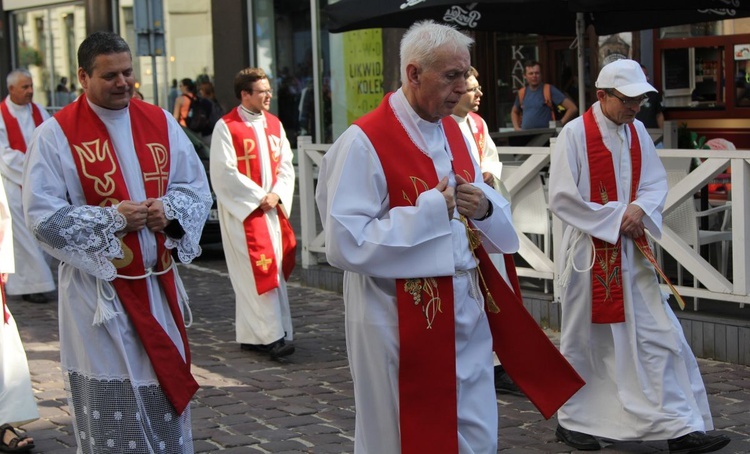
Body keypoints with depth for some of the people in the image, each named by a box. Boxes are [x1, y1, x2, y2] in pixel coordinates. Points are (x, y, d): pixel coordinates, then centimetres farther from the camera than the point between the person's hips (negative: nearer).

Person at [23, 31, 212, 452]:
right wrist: (111, 219, -19)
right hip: (99, 289, -4)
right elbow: (43, 216, -12)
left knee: (167, 390, 13)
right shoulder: (56, 134, -8)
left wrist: (170, 209, -12)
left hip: (159, 282, 4)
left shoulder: (162, 123, 5)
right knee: (111, 402, 2)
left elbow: (198, 189, 9)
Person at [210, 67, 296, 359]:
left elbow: (286, 165, 10)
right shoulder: (226, 127, -8)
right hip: (242, 210, -6)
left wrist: (276, 195, -7)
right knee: (260, 270, -11)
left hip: (273, 208, 7)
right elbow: (224, 173, -12)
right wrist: (258, 198, -13)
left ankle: (251, 335, 14)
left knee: (273, 268, 6)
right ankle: (272, 337, -12)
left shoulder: (274, 124, 11)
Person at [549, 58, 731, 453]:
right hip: (589, 251, -5)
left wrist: (639, 209, -12)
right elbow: (561, 198, -15)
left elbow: (656, 182, 10)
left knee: (658, 337, 1)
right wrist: (614, 219, -16)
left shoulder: (636, 131, 6)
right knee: (584, 339, 7)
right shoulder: (575, 134, -12)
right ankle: (572, 421, 24)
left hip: (631, 251, 6)